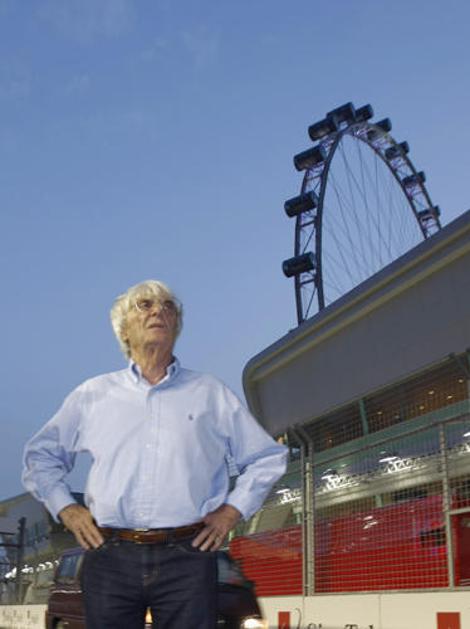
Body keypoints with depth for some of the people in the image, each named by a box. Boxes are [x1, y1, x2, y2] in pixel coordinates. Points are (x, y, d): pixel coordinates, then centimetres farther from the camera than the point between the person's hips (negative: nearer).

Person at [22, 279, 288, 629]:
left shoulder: (212, 394, 12)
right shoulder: (92, 395, 14)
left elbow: (268, 457, 16)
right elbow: (41, 455, 22)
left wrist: (231, 511, 6)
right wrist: (65, 508, 9)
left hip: (187, 557, -1)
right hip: (110, 557, 1)